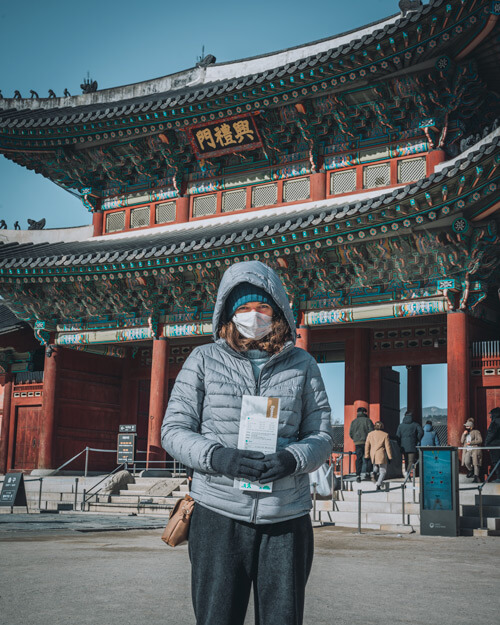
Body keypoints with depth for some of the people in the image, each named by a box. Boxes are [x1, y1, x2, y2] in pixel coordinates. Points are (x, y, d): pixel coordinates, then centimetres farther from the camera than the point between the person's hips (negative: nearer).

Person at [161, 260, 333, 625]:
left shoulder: (302, 365, 10)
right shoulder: (204, 359, 6)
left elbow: (322, 436, 8)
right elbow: (174, 430, 5)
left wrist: (291, 458, -14)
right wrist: (216, 456, -15)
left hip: (286, 519, 1)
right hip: (218, 516, -1)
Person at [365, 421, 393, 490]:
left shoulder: (370, 434, 4)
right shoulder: (385, 435, -5)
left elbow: (367, 445, 5)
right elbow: (387, 447, -4)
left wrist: (367, 456, 11)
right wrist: (390, 457, 2)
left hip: (372, 455, 4)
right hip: (381, 455, -4)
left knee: (376, 466, 31)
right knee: (383, 471, 8)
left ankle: (375, 472, -1)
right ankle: (378, 485, -8)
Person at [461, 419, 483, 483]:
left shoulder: (476, 432, 5)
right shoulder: (465, 433, 23)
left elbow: (480, 440, -6)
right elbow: (462, 441, 17)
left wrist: (471, 442, -11)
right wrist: (464, 434, 2)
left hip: (475, 450, -4)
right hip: (467, 451, 4)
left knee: (476, 463, -13)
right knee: (467, 462, -19)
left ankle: (476, 477, -9)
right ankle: (471, 470, 9)